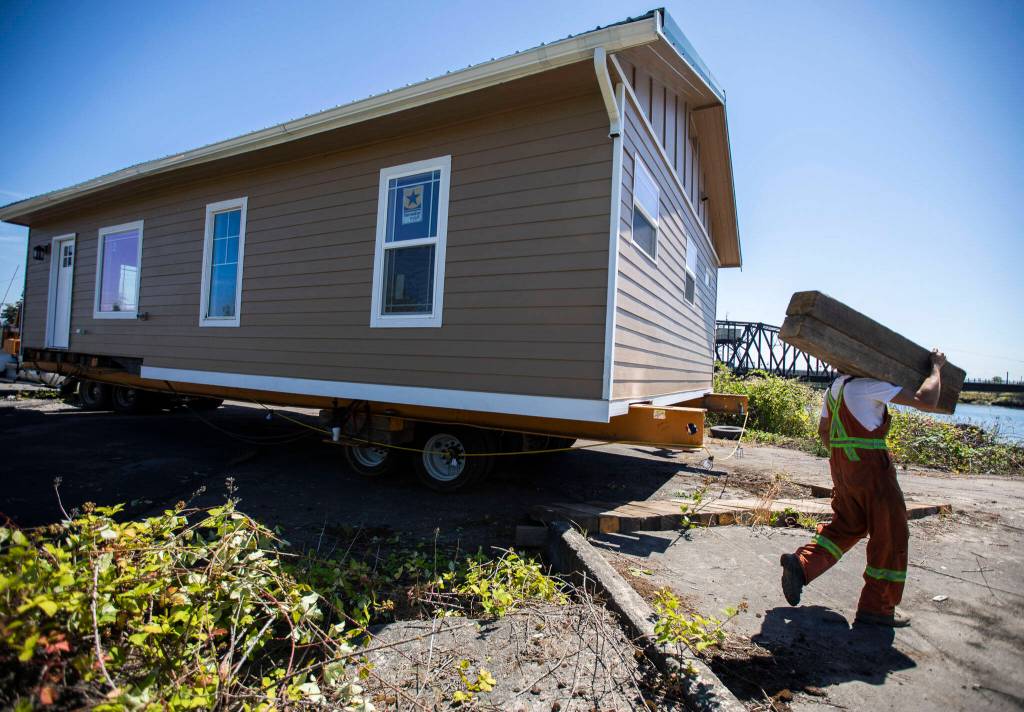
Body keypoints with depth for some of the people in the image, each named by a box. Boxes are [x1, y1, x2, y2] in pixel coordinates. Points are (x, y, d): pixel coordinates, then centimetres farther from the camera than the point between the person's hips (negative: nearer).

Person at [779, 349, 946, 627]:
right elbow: (926, 401, -14)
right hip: (870, 467, -8)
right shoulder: (870, 384, -13)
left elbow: (823, 430, 21)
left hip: (841, 466, 8)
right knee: (890, 534, 5)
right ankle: (876, 607, 13)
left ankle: (800, 565, 3)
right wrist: (936, 366, 1)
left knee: (846, 527, 18)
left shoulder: (835, 387, 15)